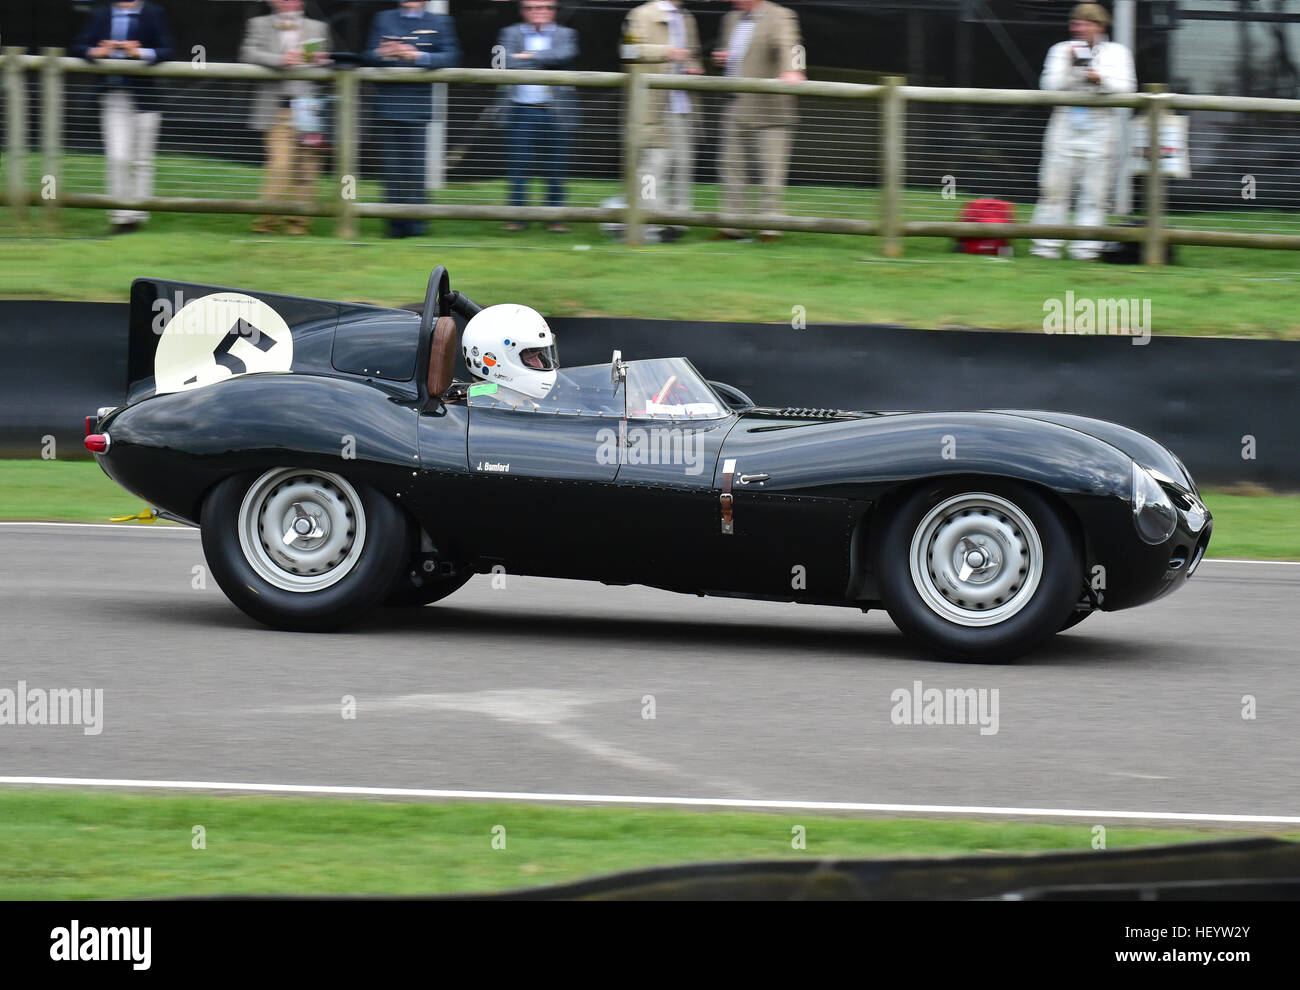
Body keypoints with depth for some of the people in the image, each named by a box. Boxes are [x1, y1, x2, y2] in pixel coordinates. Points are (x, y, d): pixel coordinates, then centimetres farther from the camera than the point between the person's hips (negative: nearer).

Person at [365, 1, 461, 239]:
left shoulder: (439, 22, 7)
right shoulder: (383, 20, 14)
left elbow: (450, 57, -5)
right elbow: (369, 56, 11)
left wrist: (419, 56, -18)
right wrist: (382, 54, -12)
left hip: (418, 105, -2)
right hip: (390, 104, 2)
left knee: (415, 165, -3)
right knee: (392, 165, 2)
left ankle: (415, 223, 5)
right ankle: (396, 223, 6)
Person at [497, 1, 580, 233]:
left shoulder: (565, 34, 10)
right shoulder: (511, 34, 10)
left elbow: (565, 56, -10)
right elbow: (506, 62, -7)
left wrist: (530, 57, -10)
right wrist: (544, 64, -12)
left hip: (555, 112, 0)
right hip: (522, 110, 0)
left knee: (555, 168, 1)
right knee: (519, 166, -1)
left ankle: (555, 217, 8)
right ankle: (518, 217, 5)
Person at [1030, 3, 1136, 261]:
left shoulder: (1116, 52, 12)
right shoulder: (1060, 50, 13)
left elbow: (1126, 87, 0)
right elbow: (1050, 85, 1)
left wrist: (1102, 79, -16)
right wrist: (1068, 64, -11)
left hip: (1100, 124, -1)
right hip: (1066, 121, 1)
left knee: (1095, 189, -3)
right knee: (1054, 185, -4)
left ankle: (1085, 247, -1)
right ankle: (1047, 246, 0)